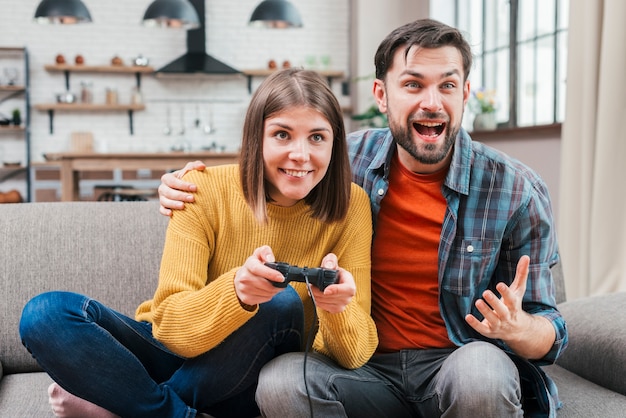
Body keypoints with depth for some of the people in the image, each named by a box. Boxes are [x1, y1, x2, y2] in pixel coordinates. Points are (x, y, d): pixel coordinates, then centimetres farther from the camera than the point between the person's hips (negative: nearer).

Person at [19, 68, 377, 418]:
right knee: (47, 313, -23)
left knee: (281, 303, -32)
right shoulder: (206, 190, -14)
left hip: (251, 382, 1)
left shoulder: (349, 207, -12)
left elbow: (355, 355, -14)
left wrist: (338, 309, -37)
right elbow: (173, 328, -21)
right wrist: (236, 291, -41)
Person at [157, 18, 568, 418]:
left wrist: (516, 328, -28)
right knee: (280, 381, -27)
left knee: (481, 368, -36)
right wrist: (187, 193, -5)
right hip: (370, 370, 2)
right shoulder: (349, 160, -4)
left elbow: (550, 334, -3)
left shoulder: (518, 191, -9)